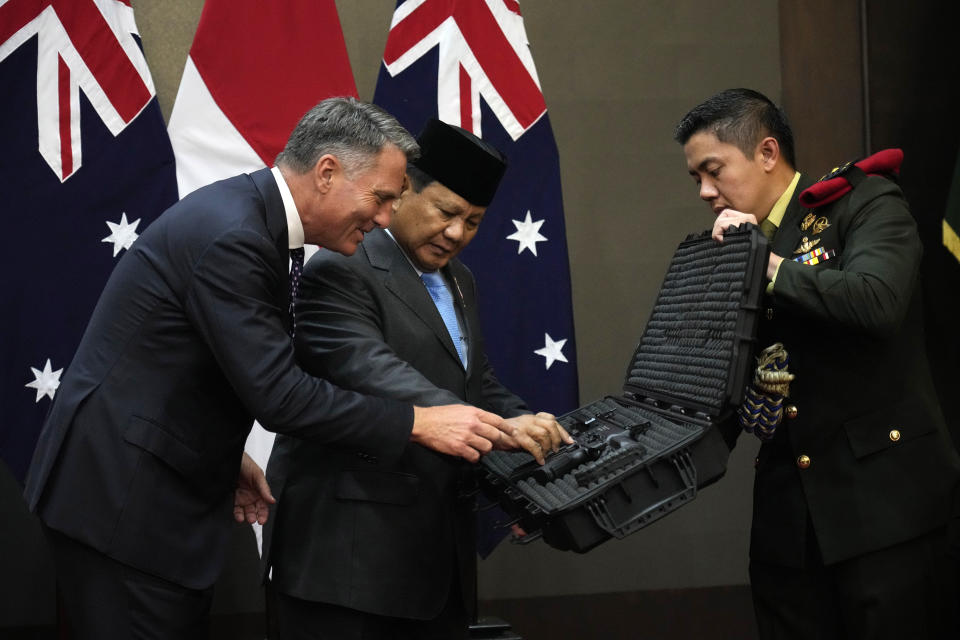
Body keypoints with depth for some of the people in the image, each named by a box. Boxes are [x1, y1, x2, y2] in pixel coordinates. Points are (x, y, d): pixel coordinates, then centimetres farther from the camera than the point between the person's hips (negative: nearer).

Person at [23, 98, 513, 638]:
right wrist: (419, 423, -22)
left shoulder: (253, 215, 7)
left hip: (165, 487, 10)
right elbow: (277, 394, -26)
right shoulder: (231, 236, -23)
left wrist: (225, 458, 14)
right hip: (120, 496, -10)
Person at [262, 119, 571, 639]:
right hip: (349, 548, -8)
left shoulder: (458, 282, 18)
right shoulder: (340, 273, -11)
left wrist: (528, 428, -3)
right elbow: (374, 375, -25)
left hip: (442, 547, 8)